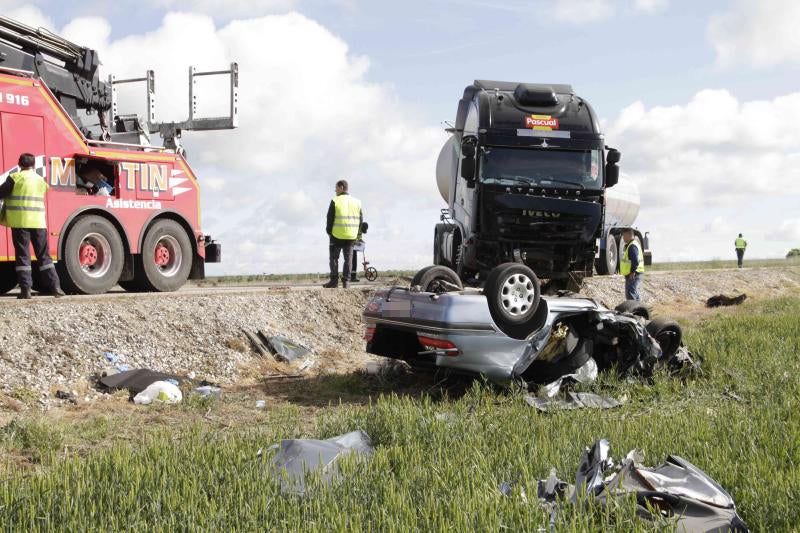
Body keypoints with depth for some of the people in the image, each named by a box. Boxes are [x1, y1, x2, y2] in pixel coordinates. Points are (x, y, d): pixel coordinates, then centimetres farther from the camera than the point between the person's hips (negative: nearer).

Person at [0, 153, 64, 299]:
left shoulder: (15, 178, -4)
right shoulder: (40, 180, 10)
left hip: (20, 222, -4)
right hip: (39, 221, 4)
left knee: (23, 255, 1)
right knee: (44, 255, 10)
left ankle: (25, 290, -3)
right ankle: (55, 286, 6)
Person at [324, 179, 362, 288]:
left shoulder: (335, 201, -8)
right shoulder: (356, 202, 5)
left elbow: (330, 218, -8)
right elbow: (361, 219, 7)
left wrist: (329, 231, 4)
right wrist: (357, 234, 15)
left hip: (337, 235, -3)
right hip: (351, 237, 3)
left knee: (333, 258, 7)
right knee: (348, 259, 9)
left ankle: (334, 280, 3)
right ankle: (346, 282, 6)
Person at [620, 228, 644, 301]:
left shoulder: (632, 246, -17)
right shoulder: (628, 245, 17)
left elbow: (635, 261, -25)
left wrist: (632, 272, -25)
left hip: (633, 275, -11)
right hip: (630, 274, 11)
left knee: (630, 294, -14)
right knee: (634, 293, 18)